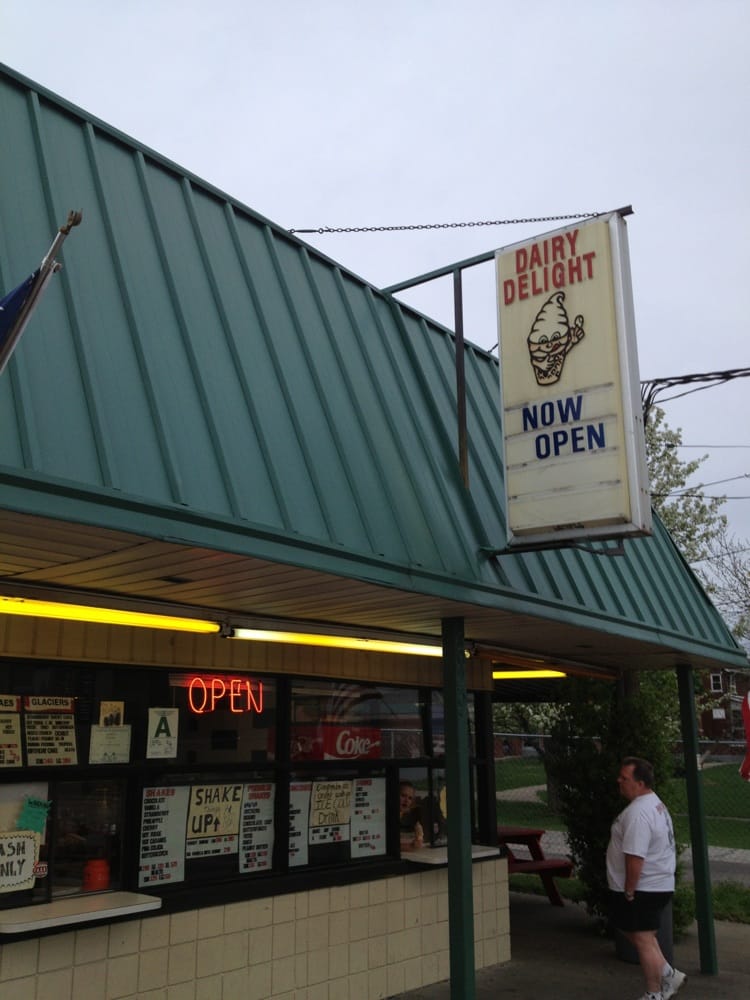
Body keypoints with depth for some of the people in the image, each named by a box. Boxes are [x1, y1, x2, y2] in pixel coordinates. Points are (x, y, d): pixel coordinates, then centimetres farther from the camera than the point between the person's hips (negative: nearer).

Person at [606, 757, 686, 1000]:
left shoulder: (638, 813, -26)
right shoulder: (656, 804, 10)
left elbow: (635, 857, -29)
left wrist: (629, 892, -20)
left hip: (642, 889, -10)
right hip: (660, 884, 10)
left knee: (643, 940, 3)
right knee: (635, 933, 23)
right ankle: (668, 975, 24)